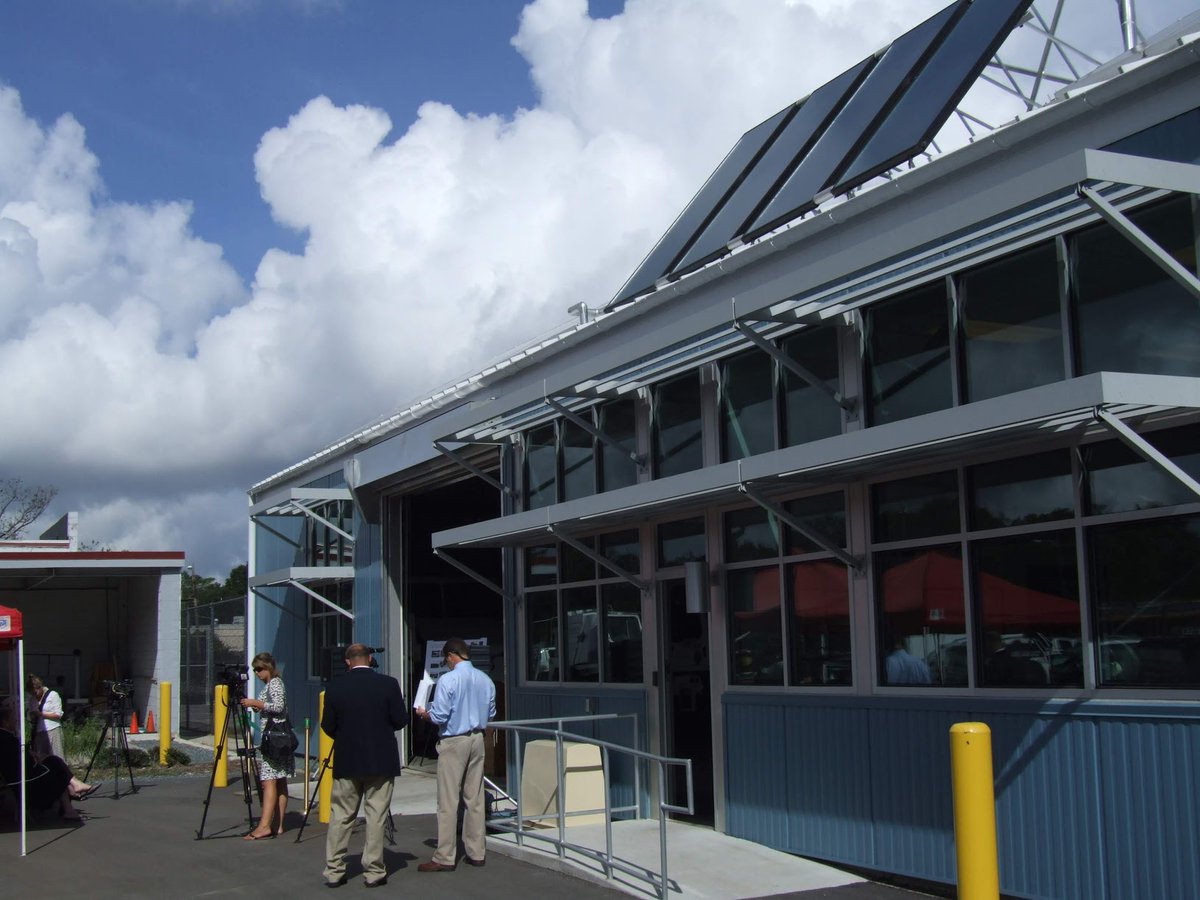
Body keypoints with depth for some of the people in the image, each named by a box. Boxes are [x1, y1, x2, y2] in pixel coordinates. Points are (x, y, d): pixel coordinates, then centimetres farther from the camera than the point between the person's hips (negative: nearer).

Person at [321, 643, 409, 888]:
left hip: (346, 761, 1)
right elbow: (401, 720, -5)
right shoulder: (389, 684, -7)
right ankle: (373, 872, 6)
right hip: (381, 761, -1)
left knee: (341, 816, 9)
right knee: (376, 817, 4)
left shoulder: (335, 687, -4)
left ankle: (333, 871, 11)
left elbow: (327, 726, 1)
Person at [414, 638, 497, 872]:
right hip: (477, 739, 6)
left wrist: (423, 714, 4)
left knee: (448, 801, -2)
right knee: (475, 798, 12)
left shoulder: (448, 680, -15)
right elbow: (491, 714, 11)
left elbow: (439, 717, -16)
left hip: (453, 741, -6)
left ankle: (445, 857, 0)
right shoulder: (485, 680, 4)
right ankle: (476, 853, 17)